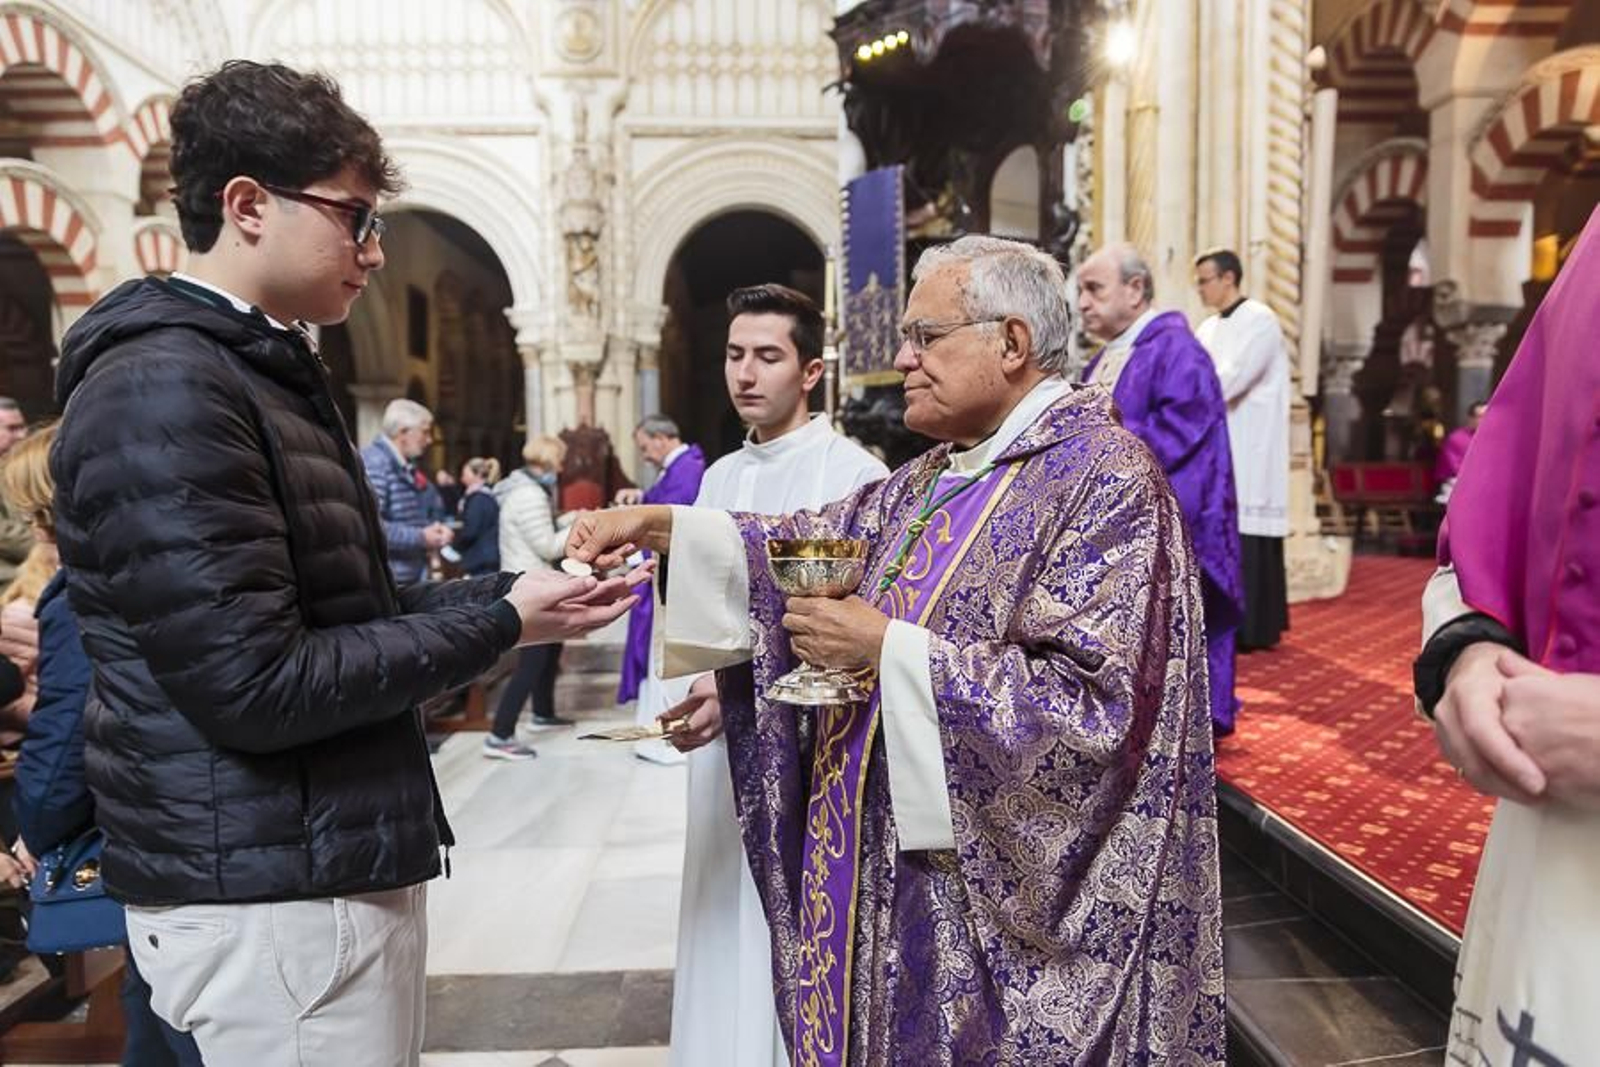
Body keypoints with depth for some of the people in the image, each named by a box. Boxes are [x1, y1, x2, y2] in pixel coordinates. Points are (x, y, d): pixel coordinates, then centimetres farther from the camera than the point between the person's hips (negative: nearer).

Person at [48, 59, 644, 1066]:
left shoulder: (268, 372, 14)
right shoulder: (162, 387, -18)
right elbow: (255, 686, -24)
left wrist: (516, 588, 0)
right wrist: (503, 625, -16)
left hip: (335, 862, 9)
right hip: (267, 890, -9)